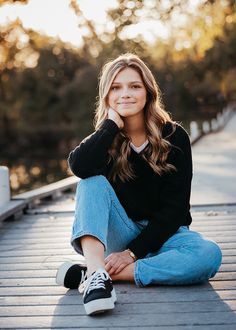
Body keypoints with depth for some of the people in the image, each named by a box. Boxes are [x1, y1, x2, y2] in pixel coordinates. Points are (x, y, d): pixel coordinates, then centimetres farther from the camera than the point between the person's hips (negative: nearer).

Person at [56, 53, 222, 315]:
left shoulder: (174, 136, -6)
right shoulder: (105, 138, -2)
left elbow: (175, 207, -11)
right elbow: (79, 167, -27)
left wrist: (134, 252, -16)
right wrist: (112, 123, -18)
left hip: (161, 234, 0)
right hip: (118, 236, 1)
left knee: (209, 255, -32)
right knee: (93, 182, -24)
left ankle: (90, 274, -34)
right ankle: (96, 274, -42)